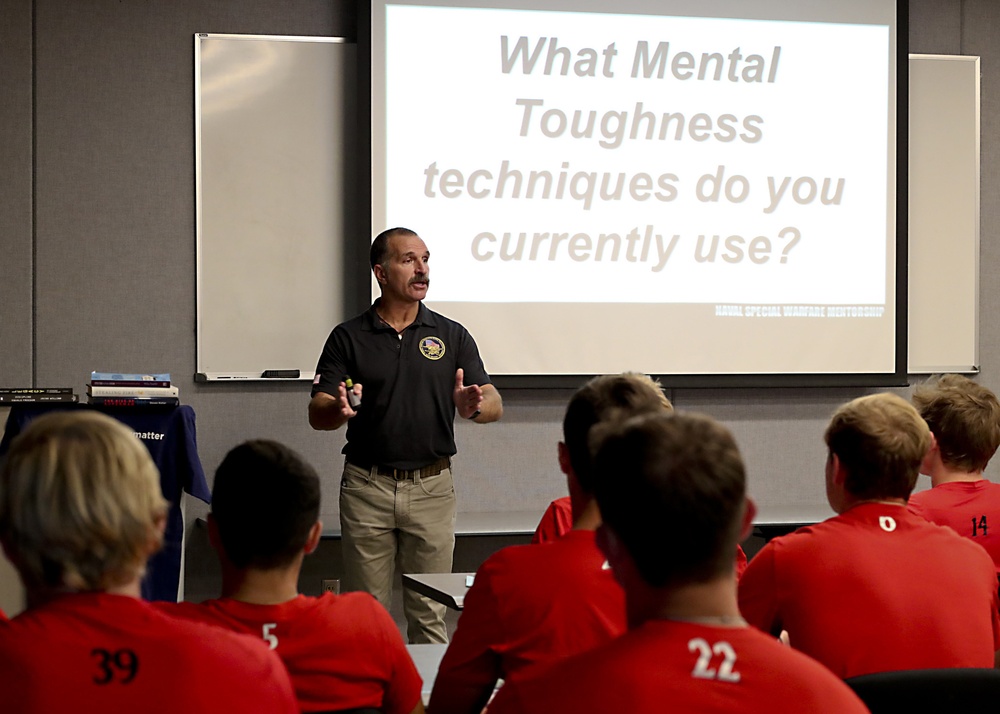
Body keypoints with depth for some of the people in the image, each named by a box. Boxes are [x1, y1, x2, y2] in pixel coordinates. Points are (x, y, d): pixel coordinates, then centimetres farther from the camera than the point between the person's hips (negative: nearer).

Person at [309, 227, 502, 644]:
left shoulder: (452, 336, 6)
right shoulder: (348, 338, 3)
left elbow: (494, 405, 0)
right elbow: (317, 415, -3)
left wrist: (473, 405, -24)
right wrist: (339, 410, -26)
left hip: (432, 487, 1)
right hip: (367, 486, -1)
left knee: (430, 615, 5)